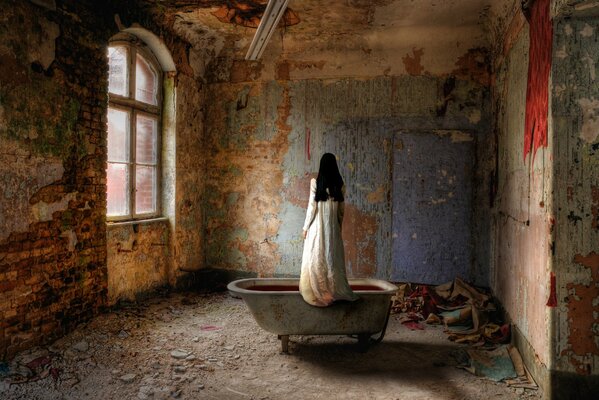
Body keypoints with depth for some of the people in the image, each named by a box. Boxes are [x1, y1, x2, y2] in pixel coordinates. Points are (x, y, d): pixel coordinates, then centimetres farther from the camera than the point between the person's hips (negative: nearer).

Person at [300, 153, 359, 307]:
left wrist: (306, 227, -1)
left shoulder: (315, 182, -10)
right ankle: (334, 290, 14)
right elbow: (341, 210, 5)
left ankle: (316, 291, 8)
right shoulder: (339, 185, 0)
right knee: (332, 258, 10)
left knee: (316, 258, 4)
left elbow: (312, 206, -9)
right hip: (333, 226, 3)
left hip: (317, 225, -3)